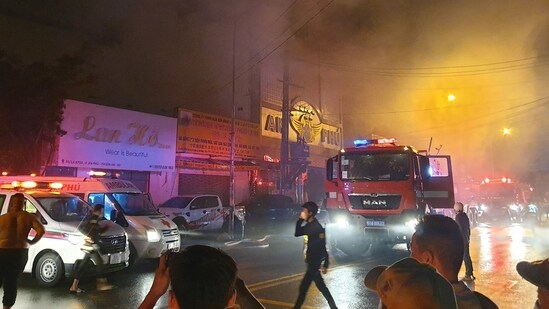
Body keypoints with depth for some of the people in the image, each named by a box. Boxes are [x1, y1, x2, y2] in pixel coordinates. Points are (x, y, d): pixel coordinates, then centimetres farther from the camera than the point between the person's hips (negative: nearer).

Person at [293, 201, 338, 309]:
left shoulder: (317, 227, -20)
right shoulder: (308, 225, 7)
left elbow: (323, 247, -19)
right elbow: (297, 234, 16)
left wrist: (325, 265, -18)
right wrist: (300, 220, 3)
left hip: (315, 263, -9)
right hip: (311, 262, 9)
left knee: (303, 288, -1)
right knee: (321, 287, 16)